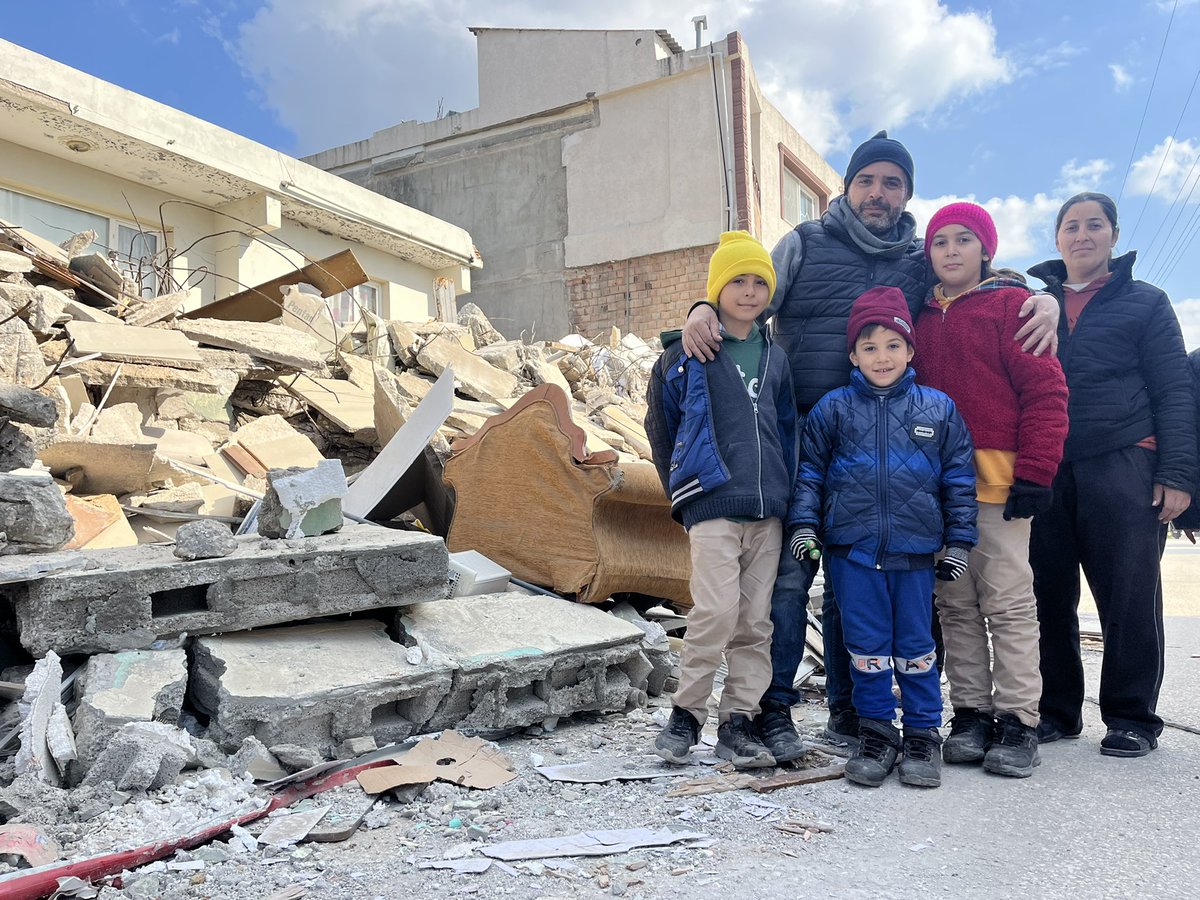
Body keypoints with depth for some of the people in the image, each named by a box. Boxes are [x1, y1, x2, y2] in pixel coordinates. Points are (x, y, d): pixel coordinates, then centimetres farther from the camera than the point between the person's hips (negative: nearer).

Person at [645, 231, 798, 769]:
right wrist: (683, 489, 11)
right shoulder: (687, 353, 1)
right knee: (717, 610, -13)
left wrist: (785, 491, 13)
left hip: (767, 508, 5)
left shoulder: (773, 357, 15)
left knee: (756, 620, 5)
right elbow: (660, 428, 9)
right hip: (712, 504, -5)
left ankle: (738, 722, 15)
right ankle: (685, 713, 5)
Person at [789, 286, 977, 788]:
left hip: (915, 548, 0)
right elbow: (809, 469, 7)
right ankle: (876, 734, 21)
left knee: (915, 645, 9)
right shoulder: (833, 408, 3)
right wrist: (804, 522, -2)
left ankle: (923, 736, 24)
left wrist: (959, 539, 5)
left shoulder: (938, 408, 5)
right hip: (852, 547, 0)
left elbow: (959, 478, 8)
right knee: (866, 645, 7)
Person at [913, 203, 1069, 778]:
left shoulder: (1010, 304, 1)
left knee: (1008, 601, 0)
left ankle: (1017, 722, 9)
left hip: (997, 478, -5)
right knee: (955, 605, 8)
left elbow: (1045, 391, -5)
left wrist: (1035, 471, -12)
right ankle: (970, 715, 17)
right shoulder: (920, 317, 15)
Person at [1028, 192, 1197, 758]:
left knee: (1129, 598, -1)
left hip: (1123, 467, -2)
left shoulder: (1145, 302, 10)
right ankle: (1056, 710, 17)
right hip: (1045, 471, 2)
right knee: (1048, 596, 5)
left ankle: (1131, 717, 13)